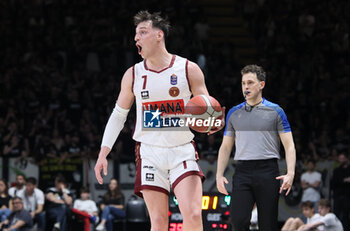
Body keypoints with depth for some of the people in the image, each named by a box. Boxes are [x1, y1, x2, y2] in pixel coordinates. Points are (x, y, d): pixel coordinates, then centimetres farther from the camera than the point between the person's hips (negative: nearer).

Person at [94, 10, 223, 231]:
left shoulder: (189, 70, -2)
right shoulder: (133, 75, 6)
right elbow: (118, 115, 14)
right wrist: (103, 153, 7)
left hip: (183, 152, -2)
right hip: (150, 153, 2)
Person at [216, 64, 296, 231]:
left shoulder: (275, 111, 4)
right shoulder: (234, 113, 14)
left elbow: (289, 145, 2)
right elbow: (226, 147, 18)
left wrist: (290, 173, -12)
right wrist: (219, 175, 6)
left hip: (267, 172, -2)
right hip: (242, 172, 2)